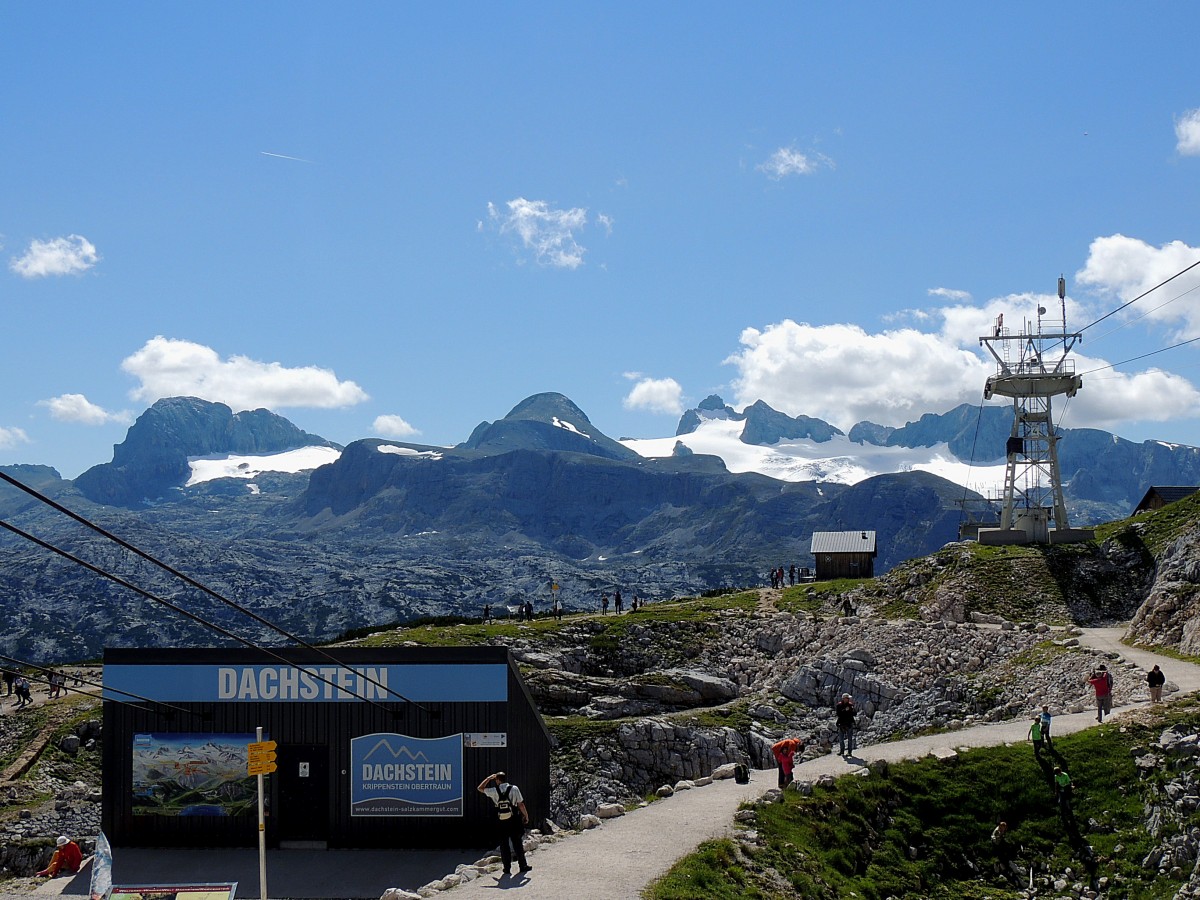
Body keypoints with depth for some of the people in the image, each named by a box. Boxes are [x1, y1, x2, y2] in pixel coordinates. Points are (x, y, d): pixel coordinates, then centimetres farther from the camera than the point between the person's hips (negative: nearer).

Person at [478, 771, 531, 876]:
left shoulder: (494, 791, -3)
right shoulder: (514, 789, -5)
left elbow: (480, 788, 12)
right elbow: (521, 804, -6)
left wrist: (489, 778, 19)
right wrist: (526, 816, 7)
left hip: (502, 822, 0)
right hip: (514, 820, 0)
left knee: (504, 845, 8)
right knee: (517, 843, 8)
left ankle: (507, 868, 7)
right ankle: (522, 866, 12)